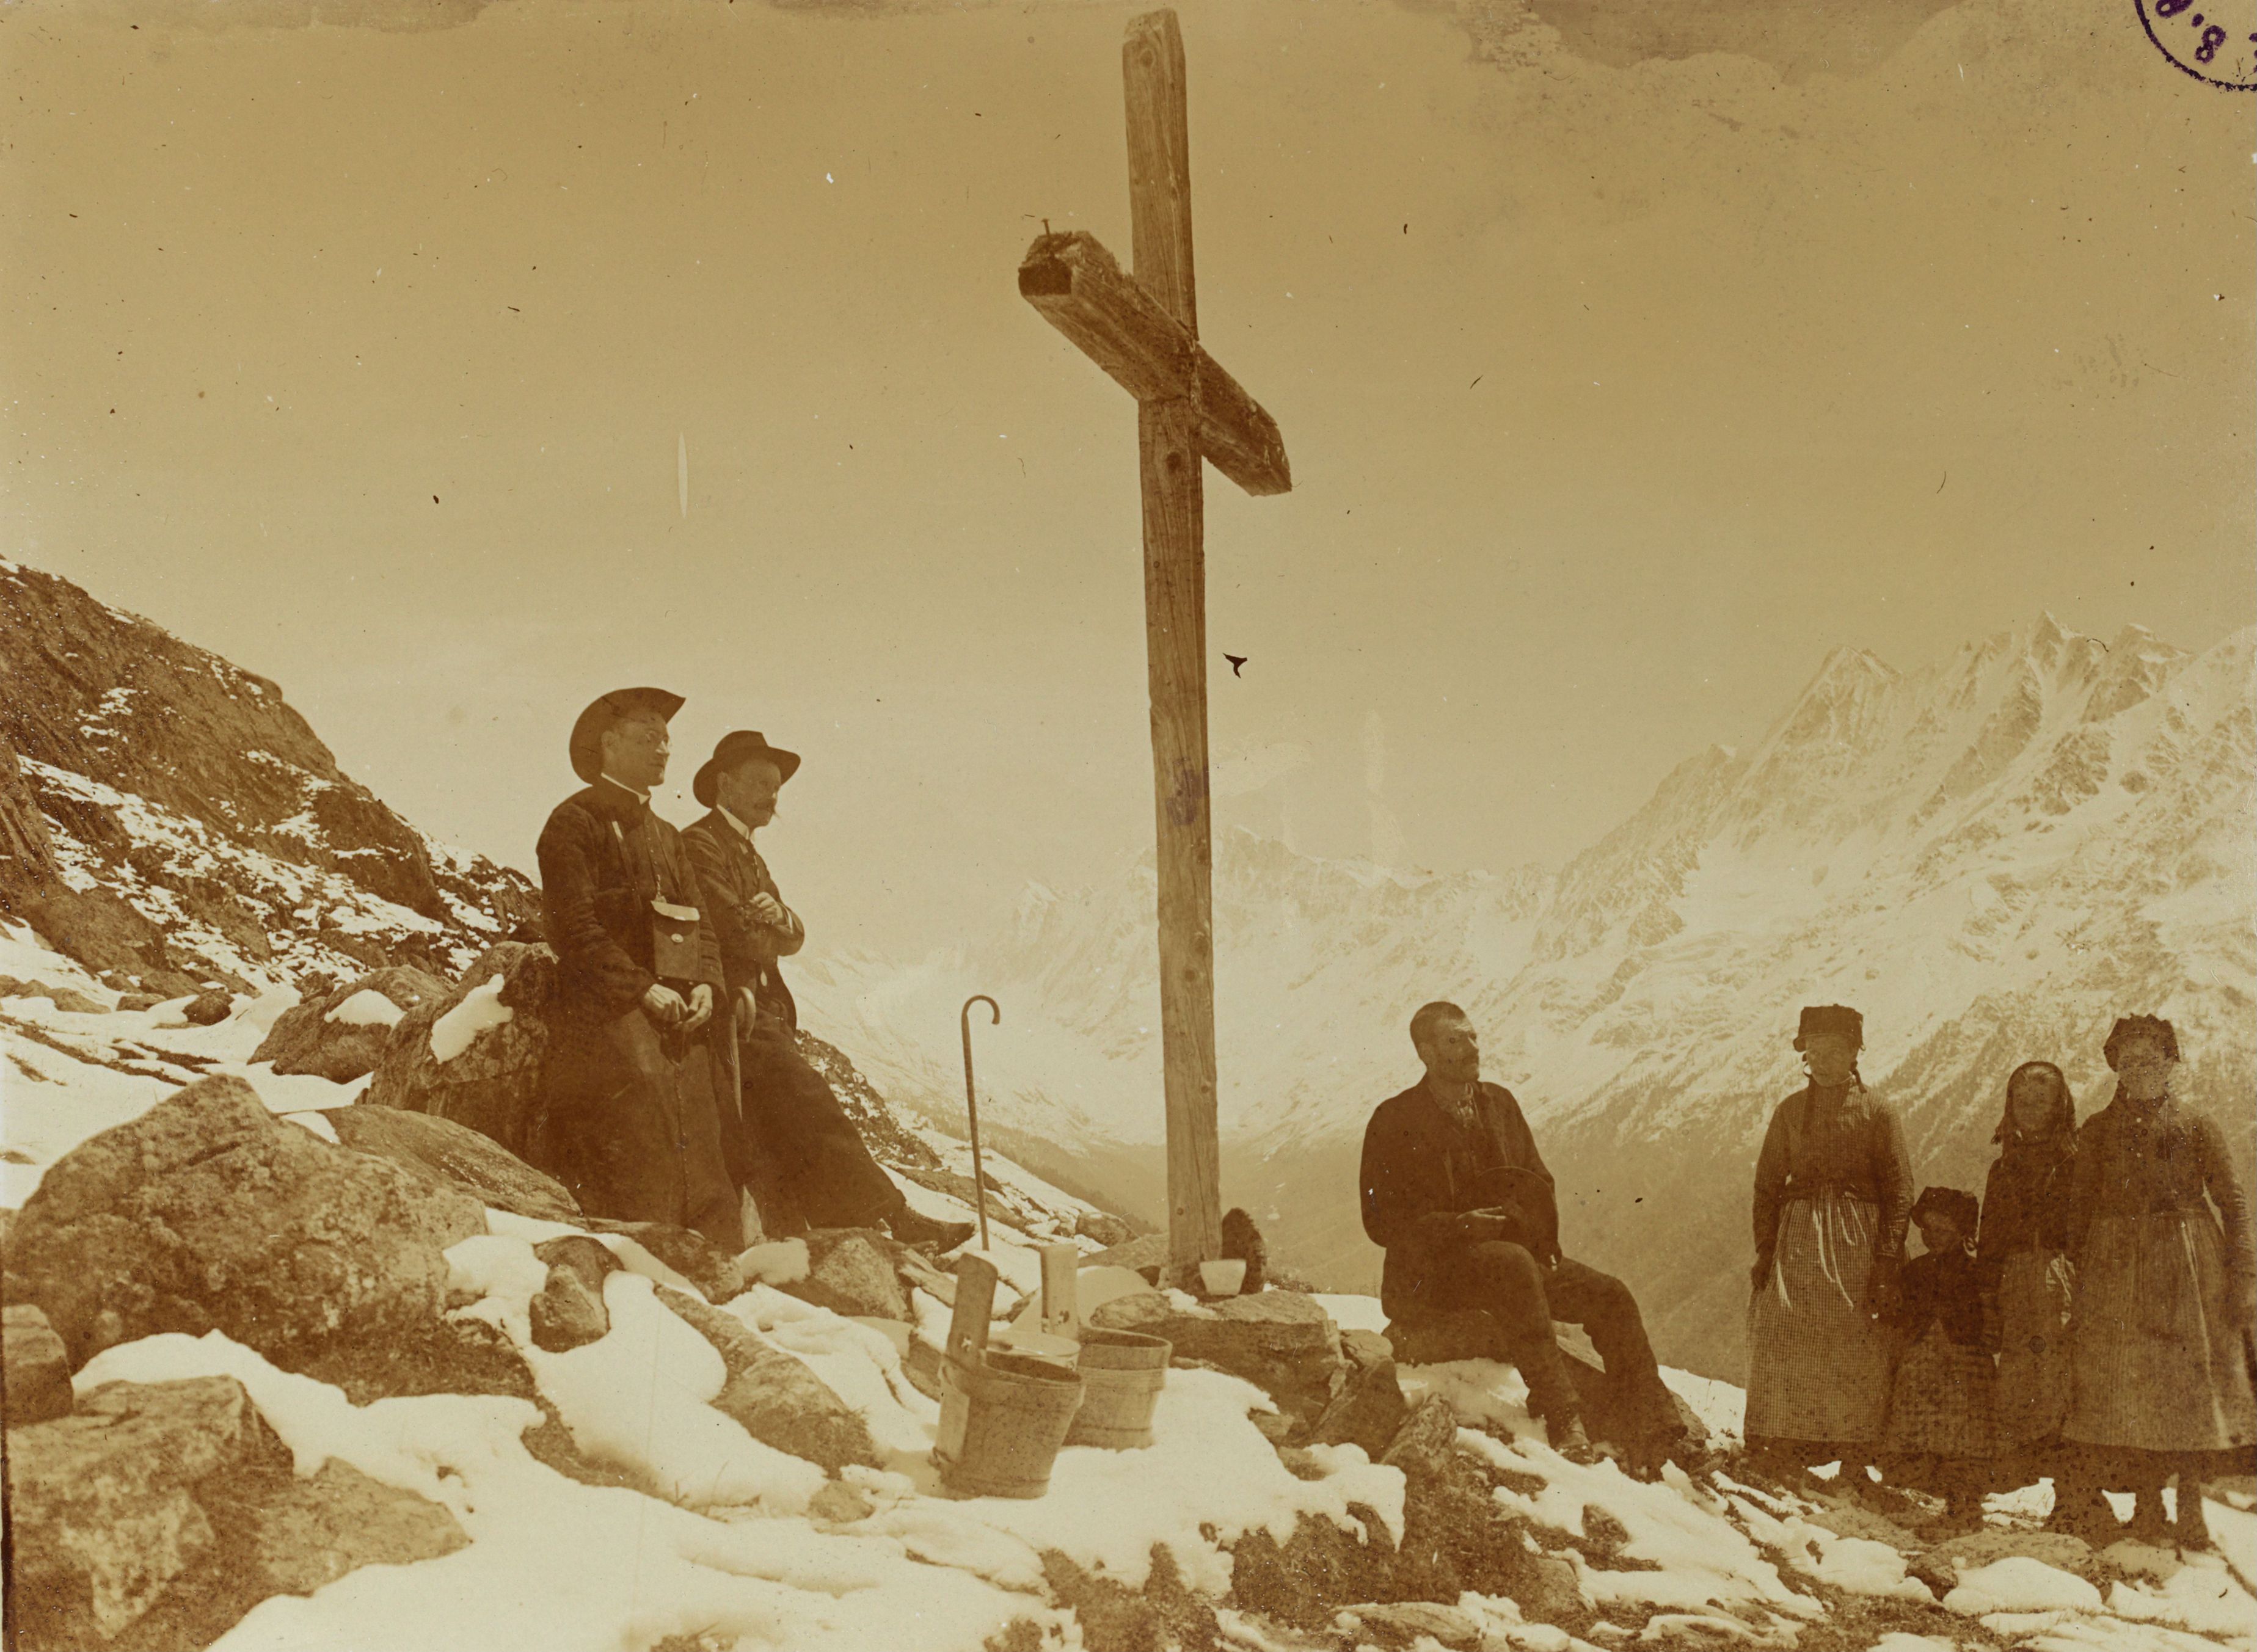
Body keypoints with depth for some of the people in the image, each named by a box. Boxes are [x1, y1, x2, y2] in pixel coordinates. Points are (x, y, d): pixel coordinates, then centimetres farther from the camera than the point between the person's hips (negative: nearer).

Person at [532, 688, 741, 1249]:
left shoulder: (664, 834, 23)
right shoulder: (575, 822, -1)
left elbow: (699, 920, 19)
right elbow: (574, 927, -11)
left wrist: (706, 984, -1)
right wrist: (644, 990, -16)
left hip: (679, 1019, 7)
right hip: (608, 1016, -7)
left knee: (700, 1156, 2)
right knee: (635, 1166, -12)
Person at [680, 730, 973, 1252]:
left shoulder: (748, 855, 26)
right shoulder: (700, 845, -6)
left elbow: (794, 936, 14)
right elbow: (734, 933, -18)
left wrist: (778, 919, -10)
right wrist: (770, 939, 3)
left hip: (763, 1012, 10)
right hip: (736, 1014, -10)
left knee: (784, 1142, 5)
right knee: (809, 1105, -17)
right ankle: (890, 1222, -21)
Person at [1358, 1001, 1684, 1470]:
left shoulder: (1500, 1103, 15)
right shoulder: (1395, 1121, -3)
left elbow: (1538, 1182, 21)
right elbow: (1383, 1222, -6)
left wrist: (1539, 1228, -3)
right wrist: (1460, 1226, -20)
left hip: (1516, 1255, 6)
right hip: (1431, 1271, -6)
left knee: (1610, 1296, -15)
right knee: (1514, 1264, -37)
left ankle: (1649, 1428, -20)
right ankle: (1561, 1418, -44)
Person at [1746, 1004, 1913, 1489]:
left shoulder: (1876, 1112, 5)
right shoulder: (1789, 1111, 14)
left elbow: (1899, 1192, 2)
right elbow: (1767, 1185, 14)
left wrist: (1886, 1261, -8)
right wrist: (1765, 1250, 2)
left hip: (1858, 1239, -2)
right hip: (1798, 1237, 2)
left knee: (1855, 1351, -8)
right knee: (1783, 1335, -12)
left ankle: (1854, 1463, -4)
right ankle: (1790, 1454, -9)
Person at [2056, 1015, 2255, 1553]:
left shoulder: (2198, 1127, 6)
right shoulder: (2098, 1131, 9)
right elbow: (2078, 1207, 9)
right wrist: (2078, 1276, 1)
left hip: (2189, 1266, -1)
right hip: (2118, 1266, 1)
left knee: (2193, 1381, -3)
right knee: (2126, 1385, -4)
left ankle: (2191, 1507, 4)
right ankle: (2147, 1506, 3)